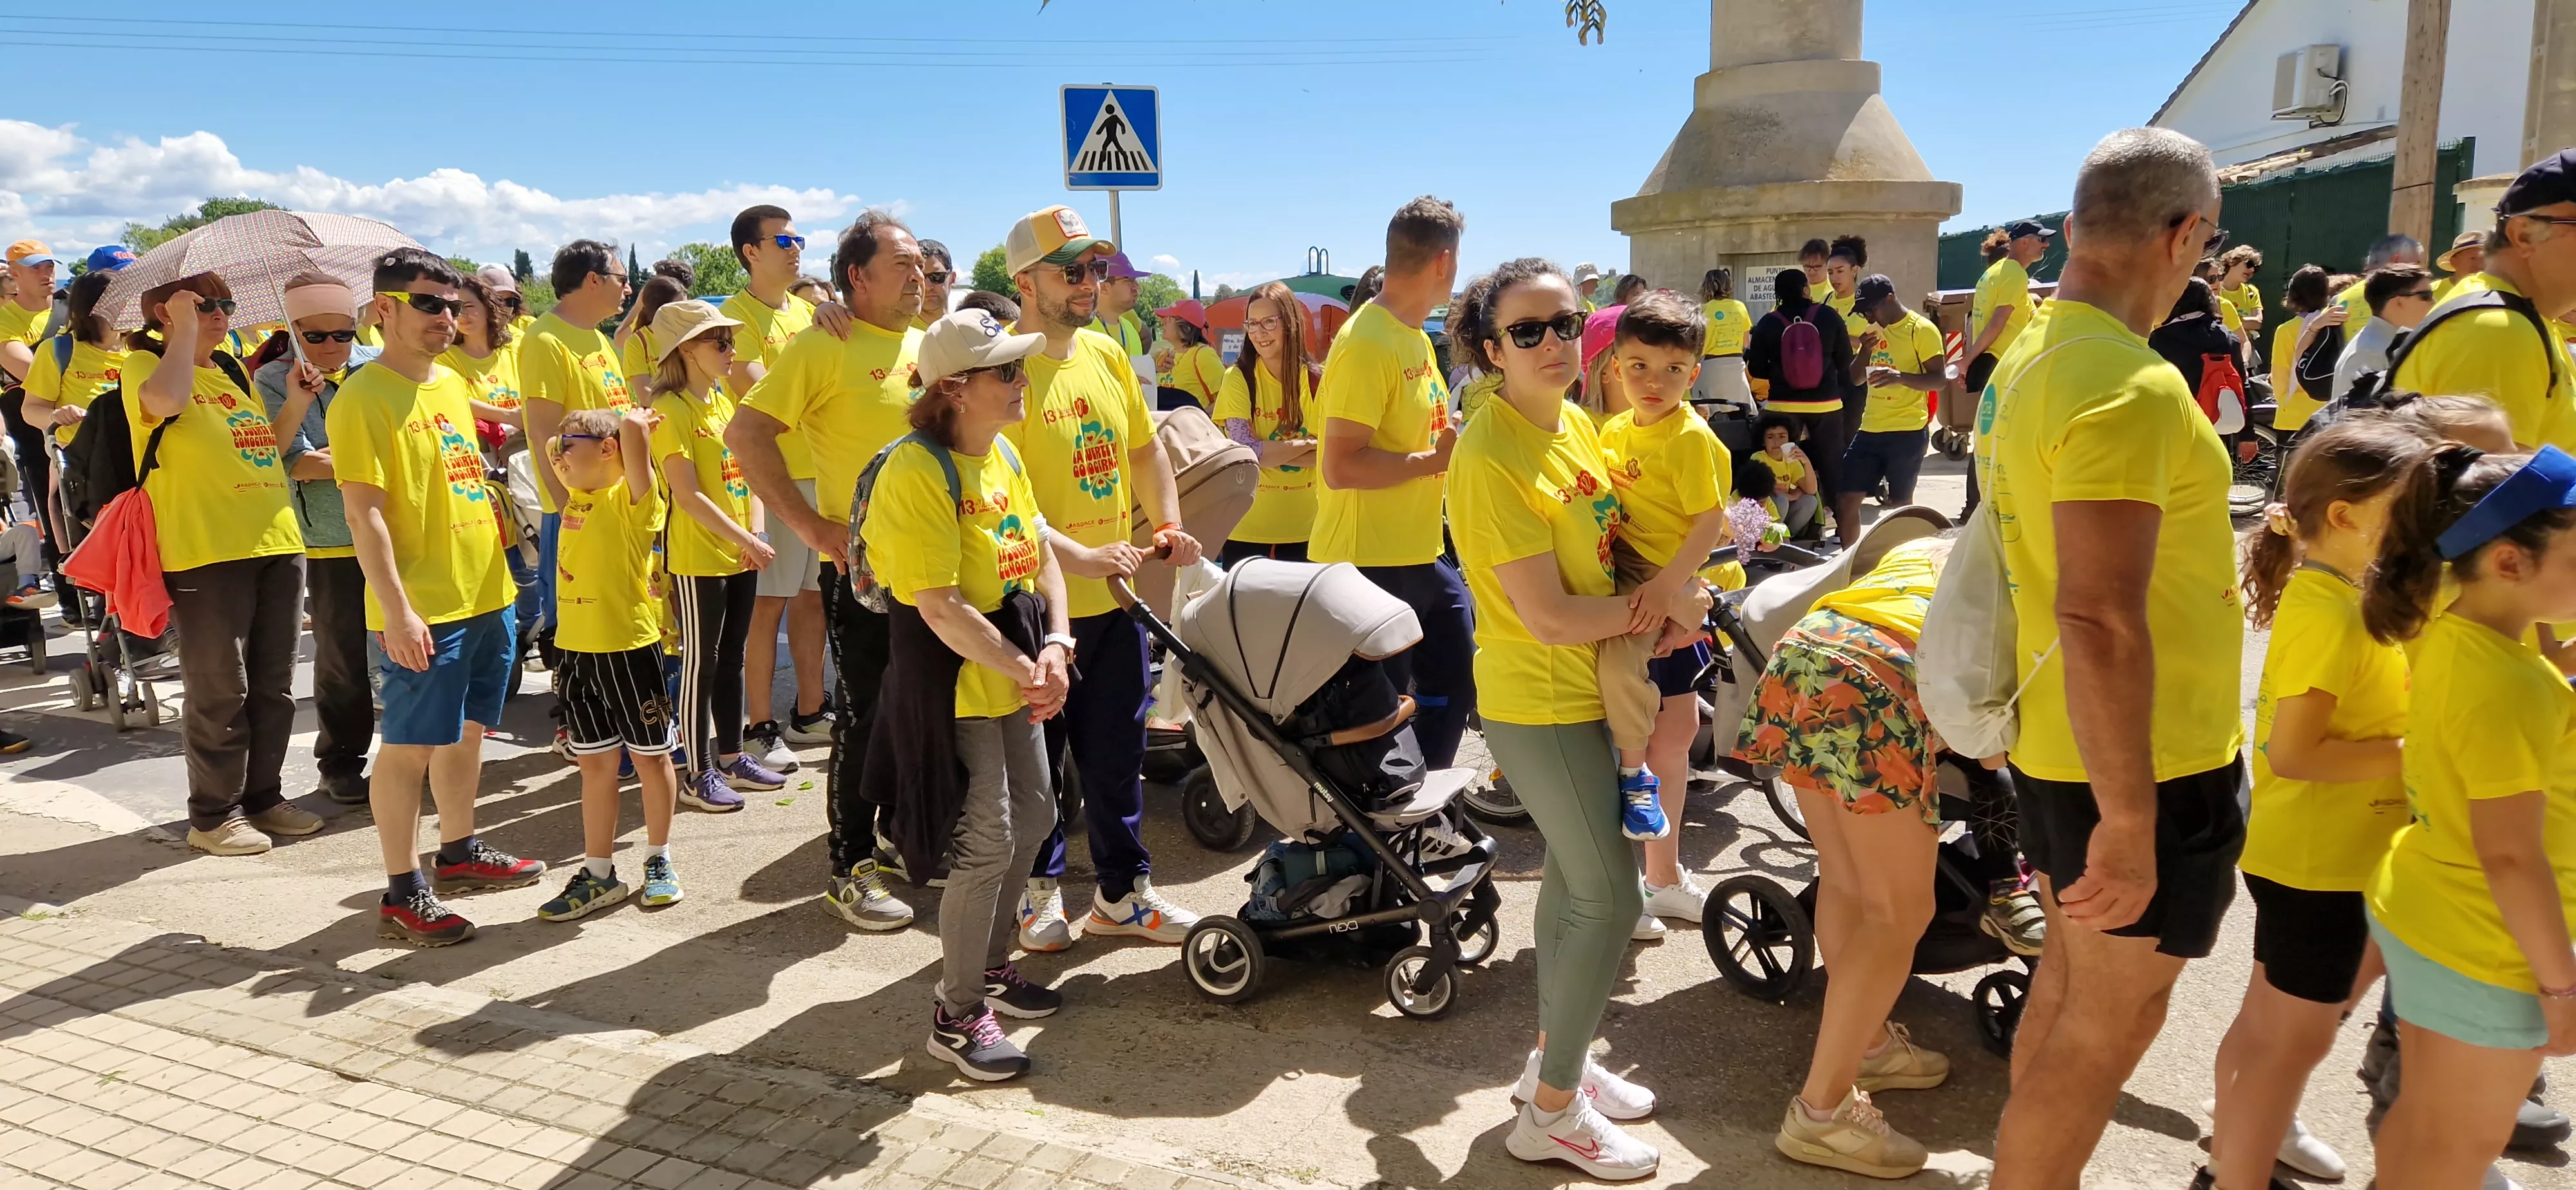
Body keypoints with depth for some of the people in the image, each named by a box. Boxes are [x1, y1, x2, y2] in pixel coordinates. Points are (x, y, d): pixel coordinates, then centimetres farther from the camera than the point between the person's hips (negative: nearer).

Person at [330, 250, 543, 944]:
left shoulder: (451, 384, 13)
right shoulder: (363, 400, -12)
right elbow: (364, 513, -16)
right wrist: (396, 611, -21)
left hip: (485, 594, 8)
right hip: (422, 611, -8)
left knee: (468, 729, 18)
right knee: (410, 746, -1)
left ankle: (460, 850, 34)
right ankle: (403, 893, 9)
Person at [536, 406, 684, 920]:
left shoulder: (631, 497, -12)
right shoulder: (576, 498, 10)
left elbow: (633, 426, -25)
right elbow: (550, 452, 29)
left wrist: (639, 422, -5)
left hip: (628, 648, -7)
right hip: (576, 650, 7)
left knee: (649, 756, 8)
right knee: (595, 764, 12)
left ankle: (658, 861, 23)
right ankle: (599, 875, 19)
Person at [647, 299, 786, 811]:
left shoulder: (725, 400, 11)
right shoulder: (672, 409, -13)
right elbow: (687, 495, -18)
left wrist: (755, 532, -3)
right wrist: (744, 539, -19)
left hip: (740, 554, 7)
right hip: (697, 557, -7)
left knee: (732, 657, 15)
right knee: (700, 664, 0)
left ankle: (732, 757, 26)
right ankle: (699, 774, 9)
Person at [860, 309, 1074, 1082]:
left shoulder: (1004, 454, 8)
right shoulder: (918, 472, -20)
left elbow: (1042, 555, 10)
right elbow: (940, 607, -25)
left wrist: (1054, 647, -5)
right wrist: (1026, 671, -19)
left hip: (1016, 674, 9)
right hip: (953, 679, -9)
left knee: (1033, 819, 17)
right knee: (986, 843, -6)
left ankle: (989, 963, 37)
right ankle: (957, 1014, 11)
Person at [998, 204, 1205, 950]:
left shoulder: (1106, 353, 7)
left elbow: (1144, 449, 18)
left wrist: (1169, 526, 4)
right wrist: (1081, 557, -27)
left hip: (1116, 597, 6)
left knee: (1118, 755, 15)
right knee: (1036, 757, 9)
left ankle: (1122, 894, 28)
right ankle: (1039, 888, 28)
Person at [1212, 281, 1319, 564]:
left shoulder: (1317, 380, -3)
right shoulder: (1238, 378, -7)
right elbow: (1246, 451, -15)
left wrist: (1268, 452, -16)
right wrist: (1309, 444, -12)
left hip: (1304, 525, 2)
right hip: (1247, 526, -2)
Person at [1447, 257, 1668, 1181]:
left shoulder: (1575, 423, 5)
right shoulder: (1491, 457, -23)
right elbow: (1549, 618, -24)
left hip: (1590, 687, 9)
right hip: (1543, 705, -9)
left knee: (1574, 872, 18)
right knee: (1609, 898, -2)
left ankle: (1555, 1059, 36)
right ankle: (1552, 1112, 13)